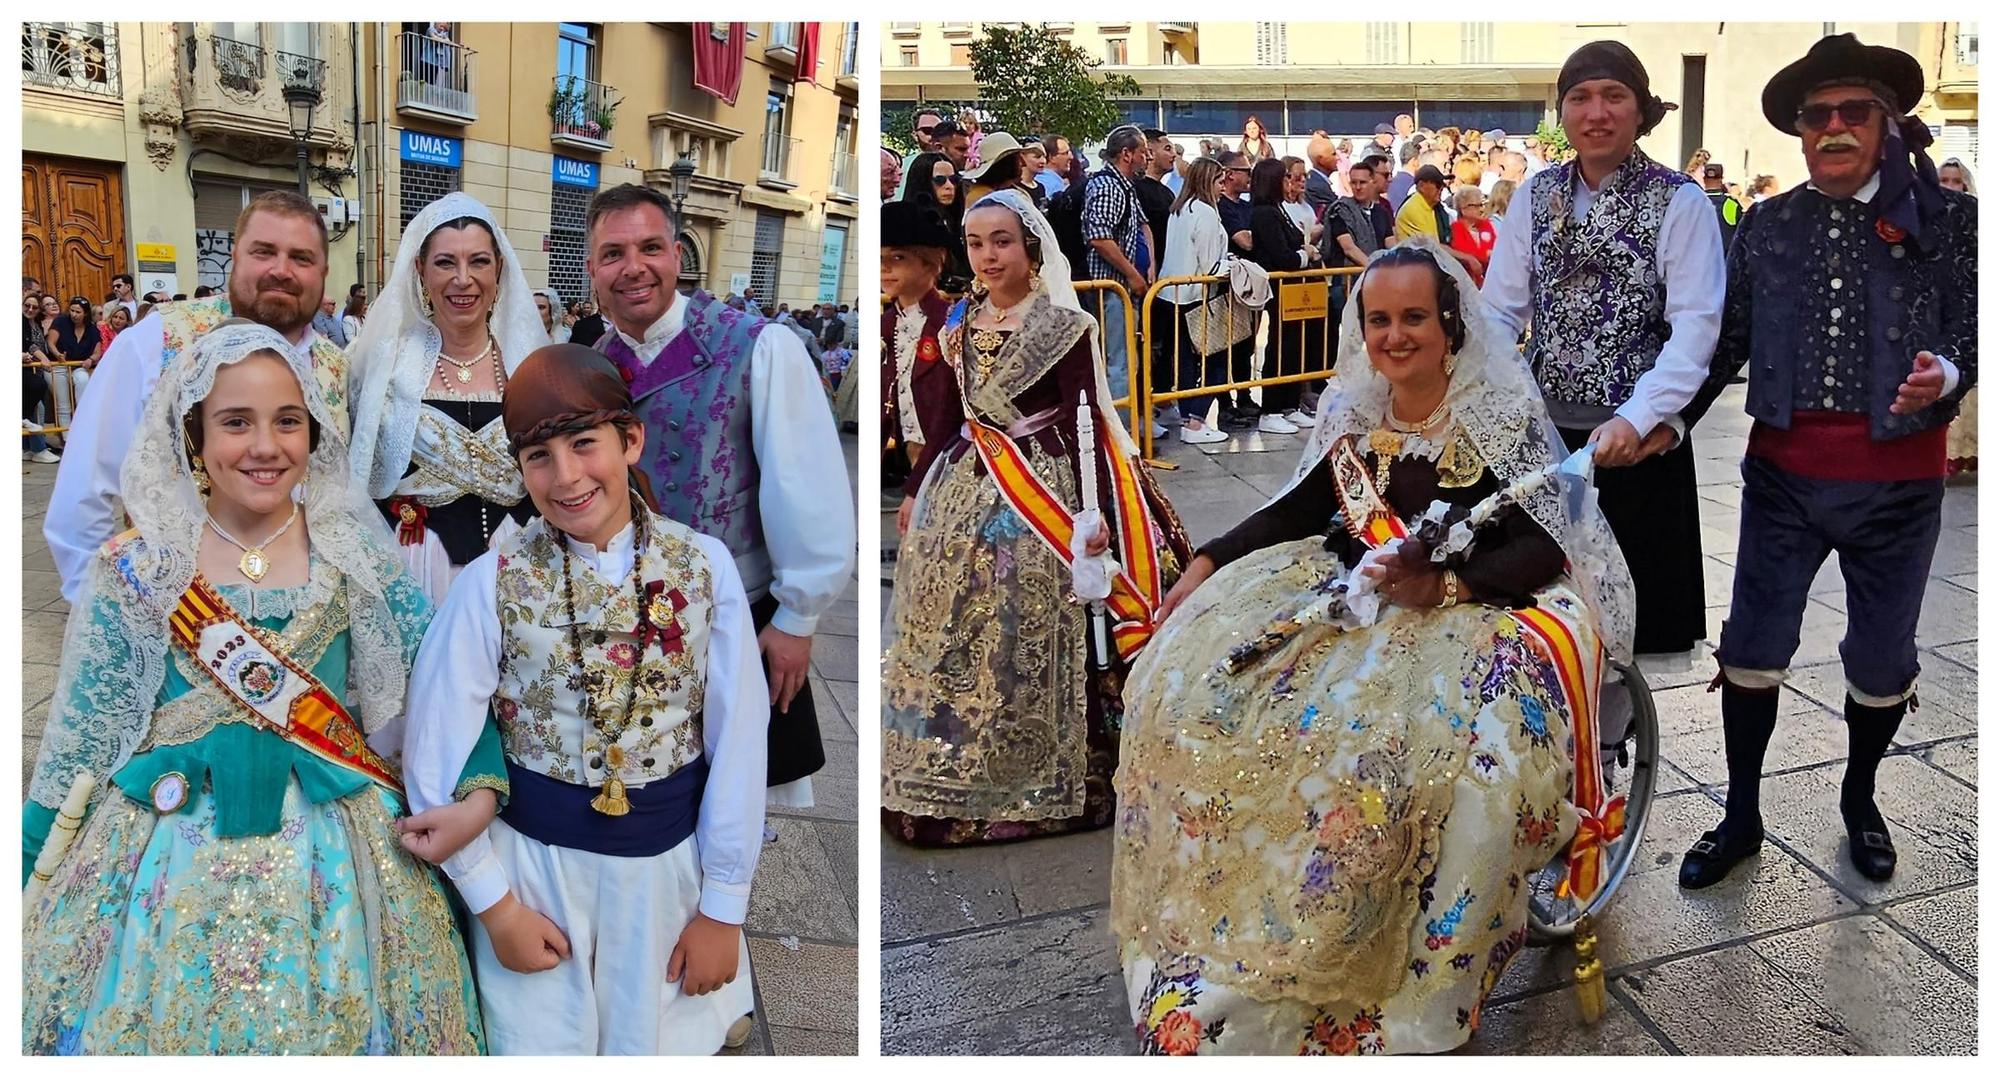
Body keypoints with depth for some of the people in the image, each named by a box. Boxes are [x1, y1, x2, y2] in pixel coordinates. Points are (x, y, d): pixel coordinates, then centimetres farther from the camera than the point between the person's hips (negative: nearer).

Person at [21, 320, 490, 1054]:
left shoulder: (354, 550, -3)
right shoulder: (135, 569, -4)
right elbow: (81, 733, 2)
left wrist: (479, 787, -15)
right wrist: (26, 876, 5)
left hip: (332, 858, 0)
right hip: (172, 862, 0)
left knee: (333, 1023, 10)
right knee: (167, 1019, 13)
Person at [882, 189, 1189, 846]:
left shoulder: (1064, 326, -7)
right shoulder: (963, 325, 10)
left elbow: (1083, 423, -10)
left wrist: (1092, 511, -17)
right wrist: (916, 491, 19)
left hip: (1037, 501, -6)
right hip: (961, 492, 6)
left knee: (1022, 640, -3)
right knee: (949, 635, 9)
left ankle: (1031, 785, 12)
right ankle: (948, 780, 24)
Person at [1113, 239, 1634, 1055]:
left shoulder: (1502, 414, -7)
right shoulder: (1350, 408, 8)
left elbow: (1543, 547, -11)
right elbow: (1299, 508, 15)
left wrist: (1441, 584, -26)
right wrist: (1206, 566, 5)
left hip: (1465, 606, -5)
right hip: (1347, 594, 6)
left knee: (1403, 739, -35)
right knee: (1192, 678, -13)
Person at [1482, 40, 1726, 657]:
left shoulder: (1679, 202, -5)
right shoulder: (1535, 196, 7)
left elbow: (1695, 324, -13)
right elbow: (1501, 312, 4)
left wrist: (1636, 420, -26)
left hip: (1639, 436, -3)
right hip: (1544, 427, 3)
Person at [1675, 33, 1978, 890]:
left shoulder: (1945, 219, -3)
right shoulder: (1766, 227, 3)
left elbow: (1972, 337, -3)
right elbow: (1725, 341, 5)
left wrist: (1943, 377, -24)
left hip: (1897, 482, -1)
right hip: (1783, 474, 1)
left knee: (1881, 661, 12)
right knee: (1751, 649, 5)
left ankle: (1859, 801, 37)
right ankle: (1741, 818, 21)